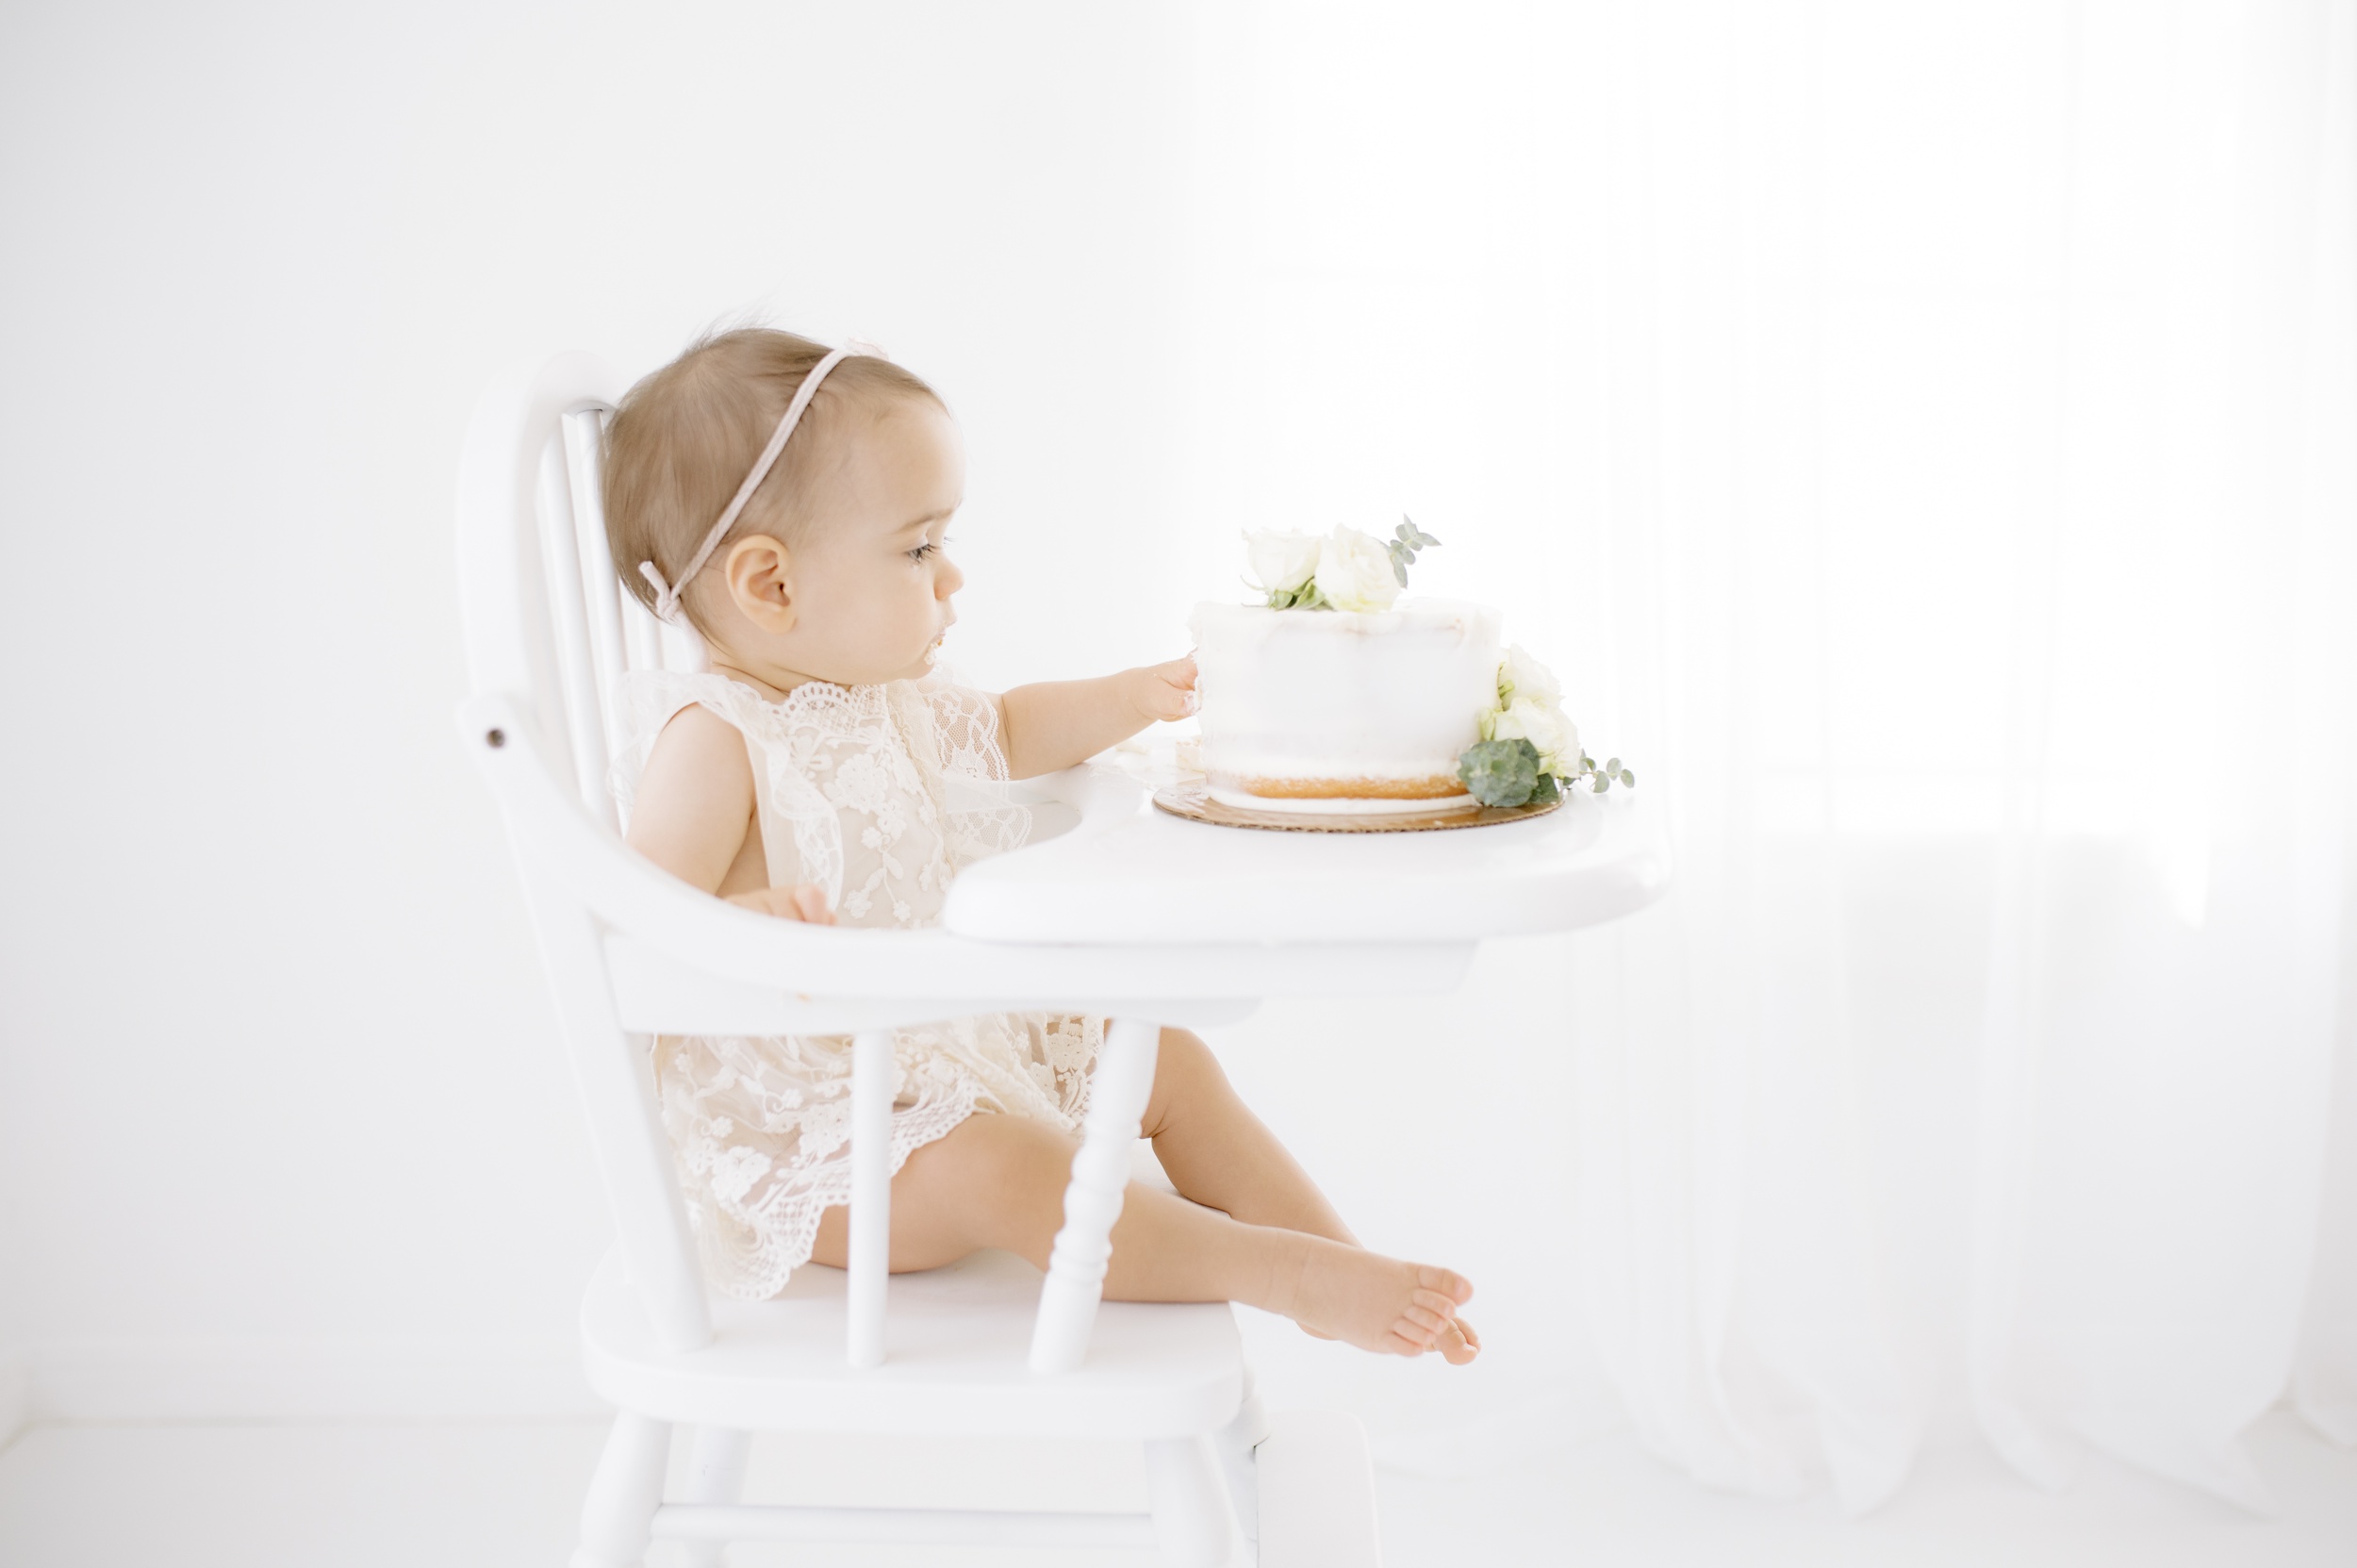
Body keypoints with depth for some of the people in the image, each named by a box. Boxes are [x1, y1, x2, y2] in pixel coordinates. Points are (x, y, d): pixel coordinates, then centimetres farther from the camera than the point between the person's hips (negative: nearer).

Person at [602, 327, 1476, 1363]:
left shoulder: (884, 698, 6)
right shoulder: (712, 742, -21)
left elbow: (1003, 732, 27)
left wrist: (1140, 696, 17)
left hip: (962, 1050, 10)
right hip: (806, 1131, -10)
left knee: (1173, 1063, 7)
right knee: (998, 1165, -33)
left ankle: (1346, 1255, 8)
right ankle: (1289, 1277, -27)